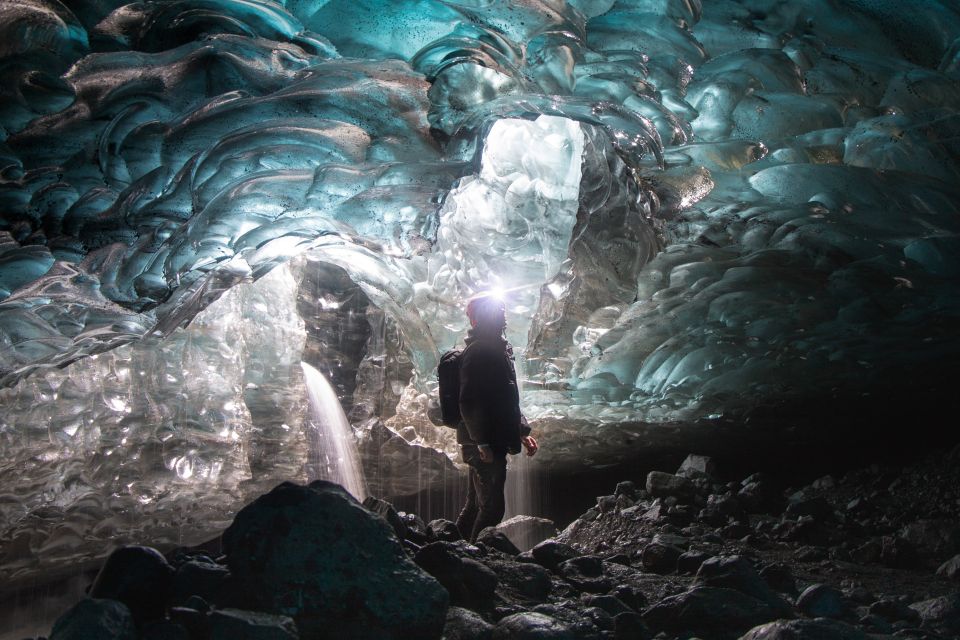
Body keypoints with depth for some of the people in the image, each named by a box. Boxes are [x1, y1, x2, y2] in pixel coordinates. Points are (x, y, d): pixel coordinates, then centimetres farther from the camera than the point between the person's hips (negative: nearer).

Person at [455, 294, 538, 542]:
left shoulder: (499, 349, 17)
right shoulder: (478, 352, -15)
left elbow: (506, 400, 24)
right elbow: (468, 402, -23)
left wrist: (523, 432, 20)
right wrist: (482, 442, -25)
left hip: (489, 444, 10)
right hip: (484, 445, -10)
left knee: (475, 506, 17)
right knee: (492, 508, -6)